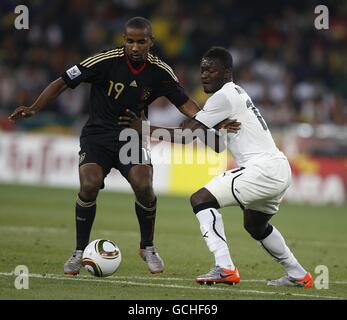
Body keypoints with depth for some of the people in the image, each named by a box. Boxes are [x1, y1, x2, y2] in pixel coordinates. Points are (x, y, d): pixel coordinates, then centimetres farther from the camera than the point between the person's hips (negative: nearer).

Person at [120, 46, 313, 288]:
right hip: (280, 168, 10)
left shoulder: (224, 96, -9)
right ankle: (298, 275, 37)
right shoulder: (236, 93, 21)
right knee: (254, 225, 31)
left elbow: (186, 135, -11)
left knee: (201, 199, -11)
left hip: (262, 167, -10)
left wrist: (144, 128, -5)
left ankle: (224, 268, -21)